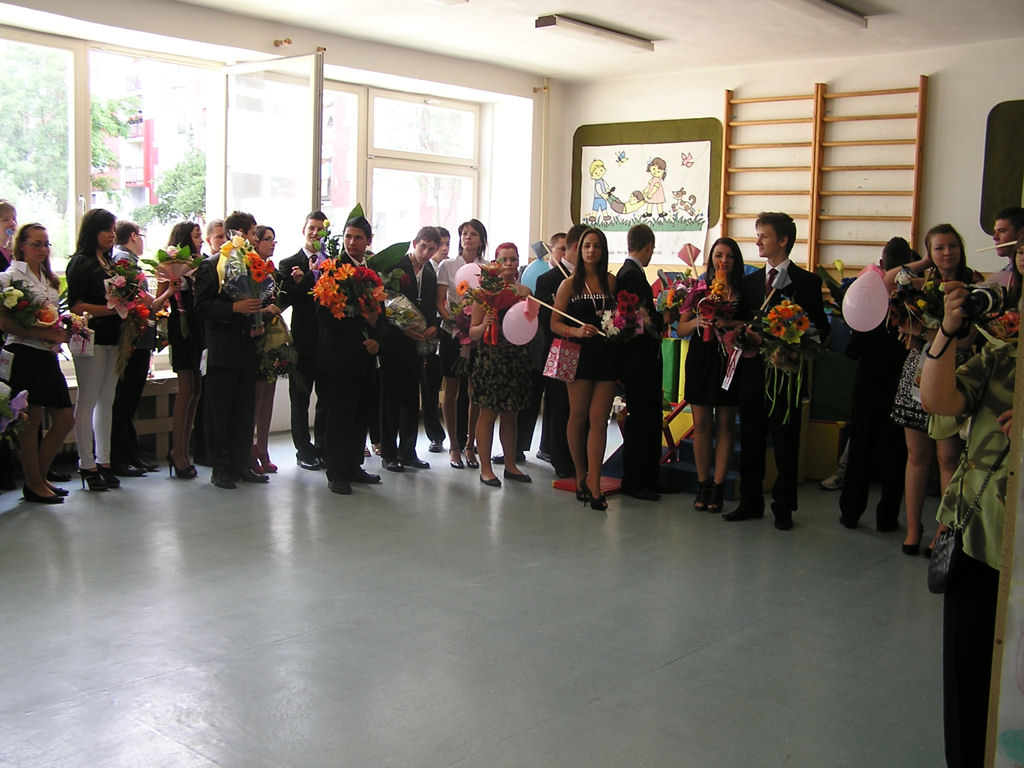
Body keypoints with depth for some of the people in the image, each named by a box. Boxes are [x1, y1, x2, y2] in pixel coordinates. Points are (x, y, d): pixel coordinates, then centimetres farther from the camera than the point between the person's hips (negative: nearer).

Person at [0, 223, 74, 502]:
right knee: (32, 421, -2)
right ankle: (33, 485, 9)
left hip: (48, 355, 8)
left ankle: (38, 477, 21)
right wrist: (42, 333, -21)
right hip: (25, 354, -8)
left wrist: (62, 331, 5)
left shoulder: (48, 279, 18)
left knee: (65, 420, 8)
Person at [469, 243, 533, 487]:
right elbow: (473, 332, -2)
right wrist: (484, 324, -22)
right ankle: (485, 468, 7)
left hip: (517, 359, 4)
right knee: (488, 413, 0)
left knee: (510, 415, 12)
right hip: (491, 359, -4)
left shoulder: (525, 291, 9)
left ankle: (510, 465, 21)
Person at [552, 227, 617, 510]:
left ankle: (593, 482, -2)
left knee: (599, 420, -3)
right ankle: (581, 474, 22)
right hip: (580, 355, -2)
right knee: (578, 417, 6)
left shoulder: (611, 281, 10)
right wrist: (576, 331, -17)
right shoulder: (569, 284, 2)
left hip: (607, 356, 2)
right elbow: (555, 323, 0)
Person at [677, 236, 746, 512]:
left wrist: (729, 324, -18)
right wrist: (697, 321, -14)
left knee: (725, 425, 2)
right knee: (702, 425, 4)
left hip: (730, 362, -1)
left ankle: (718, 487, 9)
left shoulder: (743, 292, 2)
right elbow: (680, 329, 6)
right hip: (700, 362, 1)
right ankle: (703, 485, 14)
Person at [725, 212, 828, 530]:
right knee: (751, 440, 10)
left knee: (786, 442, 3)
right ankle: (751, 502, 21)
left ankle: (783, 507, 14)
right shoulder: (750, 281, 13)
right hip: (753, 370, 4)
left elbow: (820, 328, -2)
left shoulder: (807, 282, 0)